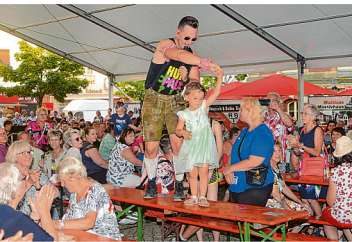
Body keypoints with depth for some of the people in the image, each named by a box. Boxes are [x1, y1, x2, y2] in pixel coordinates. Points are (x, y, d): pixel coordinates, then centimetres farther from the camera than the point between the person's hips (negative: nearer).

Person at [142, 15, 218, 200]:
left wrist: (186, 79, -18)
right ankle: (151, 183, 19)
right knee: (151, 147, -2)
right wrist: (201, 62, -57)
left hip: (175, 101, 3)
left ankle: (179, 185, 0)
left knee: (178, 142, -13)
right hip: (153, 99, -3)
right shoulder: (165, 45, -15)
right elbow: (177, 55, -40)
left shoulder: (192, 56, 1)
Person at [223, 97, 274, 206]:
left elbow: (253, 163, -23)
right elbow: (236, 155, 15)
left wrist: (230, 168, -13)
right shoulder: (244, 131, 15)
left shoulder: (263, 133, -15)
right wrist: (229, 172, -4)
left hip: (255, 188, -9)